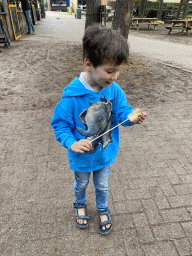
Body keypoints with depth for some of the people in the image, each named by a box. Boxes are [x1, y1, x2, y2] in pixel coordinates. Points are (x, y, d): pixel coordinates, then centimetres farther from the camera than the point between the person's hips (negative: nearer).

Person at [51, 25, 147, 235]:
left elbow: (121, 112, -6)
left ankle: (103, 209, 59)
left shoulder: (114, 90, -17)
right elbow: (60, 124, -18)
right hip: (81, 157, -2)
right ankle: (80, 205, 63)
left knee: (102, 185, 27)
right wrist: (71, 143, -33)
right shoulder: (72, 96, -29)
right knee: (81, 184, 28)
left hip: (105, 154, 3)